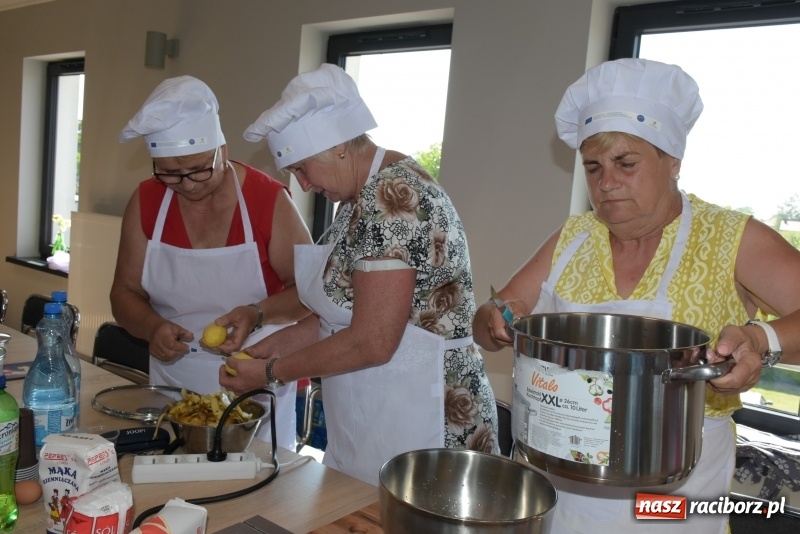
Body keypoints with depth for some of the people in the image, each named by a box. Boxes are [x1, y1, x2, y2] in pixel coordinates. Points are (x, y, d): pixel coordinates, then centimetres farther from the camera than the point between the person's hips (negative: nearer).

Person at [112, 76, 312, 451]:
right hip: (172, 388, 3)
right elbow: (125, 293, 4)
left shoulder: (269, 198, -13)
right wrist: (152, 327, -17)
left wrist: (256, 315, -25)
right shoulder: (145, 202, -3)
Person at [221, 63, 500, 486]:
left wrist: (271, 372, -12)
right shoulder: (367, 196, 10)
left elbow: (372, 343, -23)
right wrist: (281, 342, 3)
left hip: (415, 432, -9)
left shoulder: (390, 200, -20)